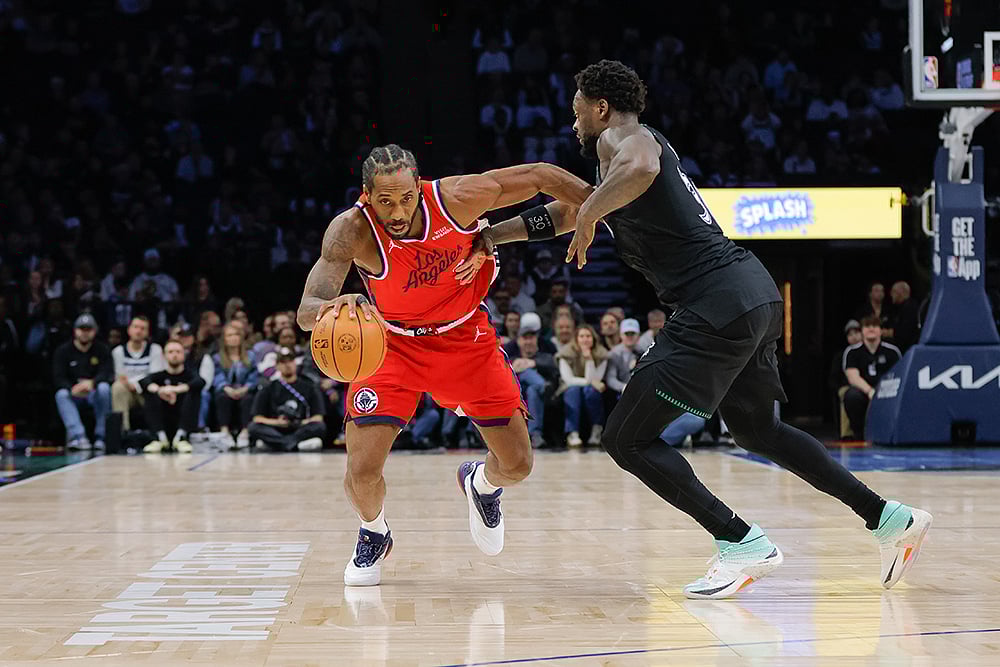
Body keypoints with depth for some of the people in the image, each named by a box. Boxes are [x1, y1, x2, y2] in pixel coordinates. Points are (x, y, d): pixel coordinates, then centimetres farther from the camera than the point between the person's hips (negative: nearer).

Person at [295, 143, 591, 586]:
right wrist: (333, 307, -60)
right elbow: (306, 312, -36)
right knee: (362, 471, -15)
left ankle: (480, 484, 41)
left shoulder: (455, 198, -27)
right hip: (393, 344, -1)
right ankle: (373, 536, 21)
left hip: (466, 337, 2)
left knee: (517, 465, 2)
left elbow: (540, 176, -15)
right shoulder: (353, 230, -29)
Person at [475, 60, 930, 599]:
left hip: (718, 306, -10)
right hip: (755, 292, 10)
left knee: (626, 439, -3)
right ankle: (890, 519, 25)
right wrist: (487, 236, 32)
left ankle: (741, 544, -9)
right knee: (756, 430, 28)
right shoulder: (640, 145, 27)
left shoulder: (621, 136, -3)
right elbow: (563, 214, 34)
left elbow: (641, 170, -31)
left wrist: (587, 216, -17)